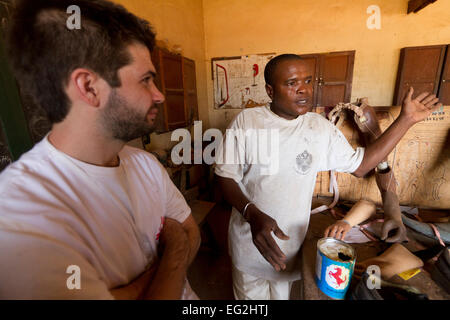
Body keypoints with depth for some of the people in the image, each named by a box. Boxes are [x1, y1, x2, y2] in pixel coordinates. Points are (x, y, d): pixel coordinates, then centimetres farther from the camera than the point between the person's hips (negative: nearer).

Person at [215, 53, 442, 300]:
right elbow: (226, 176, -13)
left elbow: (359, 165, 3)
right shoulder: (246, 121, -15)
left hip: (291, 241, 3)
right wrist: (252, 214, -29)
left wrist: (406, 120, 2)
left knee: (281, 293, 27)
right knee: (250, 293, 23)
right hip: (249, 239, -2)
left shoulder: (320, 127, -3)